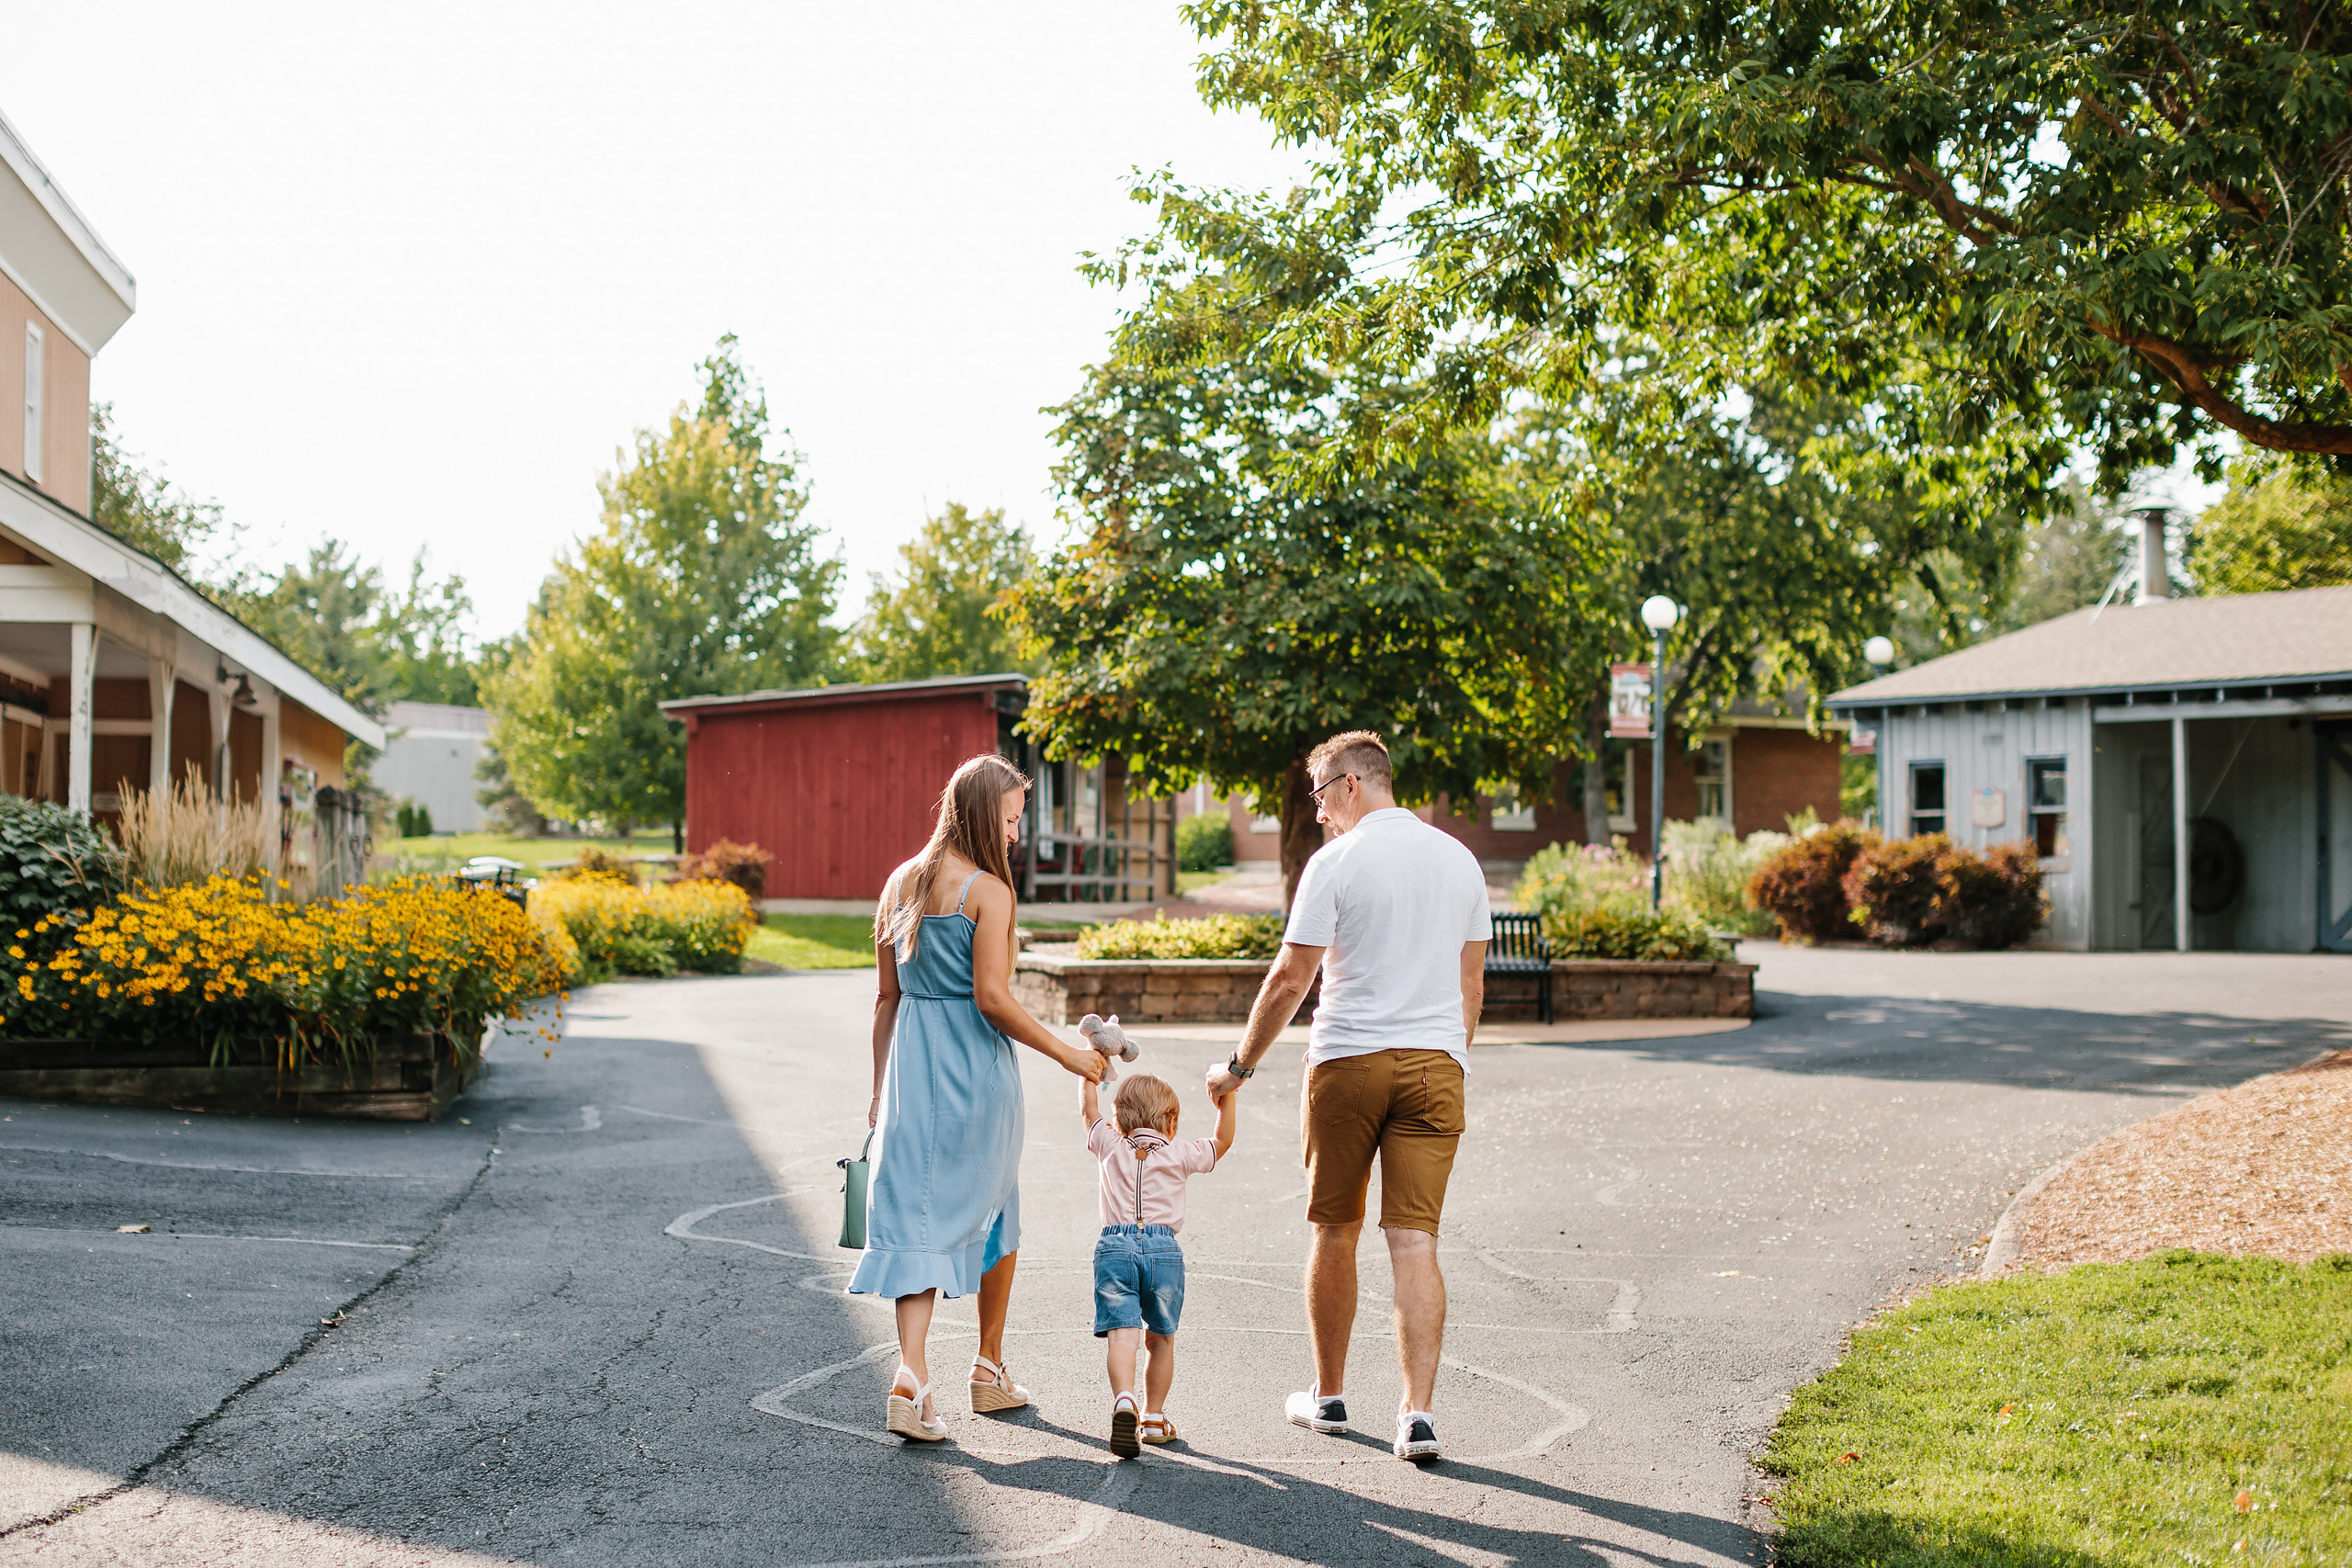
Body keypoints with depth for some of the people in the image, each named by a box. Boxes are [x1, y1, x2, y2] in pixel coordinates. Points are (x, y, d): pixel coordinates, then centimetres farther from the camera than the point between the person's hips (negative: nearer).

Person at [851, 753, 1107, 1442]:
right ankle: (990, 1368, 27)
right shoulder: (987, 890, -12)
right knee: (992, 1211, 14)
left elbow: (886, 996, 12)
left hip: (911, 1066, 5)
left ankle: (911, 1373, -14)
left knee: (918, 1216, 3)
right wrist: (1067, 1054, -11)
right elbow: (991, 997, -18)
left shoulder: (900, 883, 8)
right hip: (975, 1068, -5)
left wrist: (880, 1087, 18)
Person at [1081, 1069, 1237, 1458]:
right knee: (1161, 1338, 15)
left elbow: (1089, 1110, 32)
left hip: (1114, 1246, 0)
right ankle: (1153, 1417, 18)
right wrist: (1227, 1096, 32)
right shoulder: (1181, 1155, 11)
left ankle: (1124, 1398, -33)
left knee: (1121, 1334, -11)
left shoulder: (1110, 1147, 15)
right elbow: (1223, 1141, 27)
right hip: (1163, 1249, 0)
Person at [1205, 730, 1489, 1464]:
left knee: (1335, 1232, 11)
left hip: (1348, 1060, -3)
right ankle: (1418, 1412, -8)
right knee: (1415, 1240, 1)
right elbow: (1470, 982, 14)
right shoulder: (1459, 859, 10)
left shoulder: (1336, 862, -7)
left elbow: (1290, 979, -8)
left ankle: (1328, 1395, 24)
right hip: (1435, 1061, 4)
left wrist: (1240, 1066, 2)